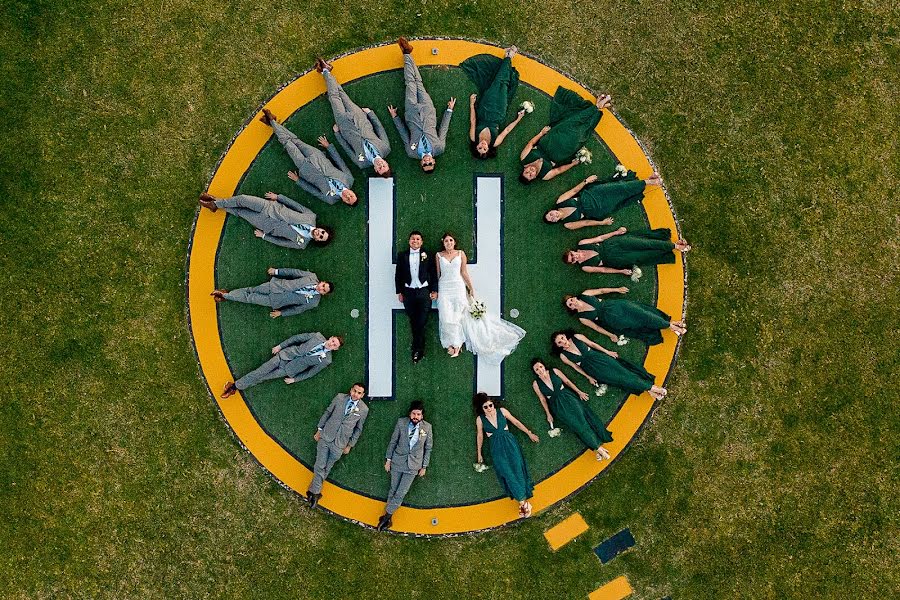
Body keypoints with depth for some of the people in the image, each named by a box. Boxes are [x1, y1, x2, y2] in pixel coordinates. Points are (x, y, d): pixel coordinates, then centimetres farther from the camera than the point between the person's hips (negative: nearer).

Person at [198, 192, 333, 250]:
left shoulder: (302, 244, -13)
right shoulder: (311, 217, -10)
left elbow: (281, 242, -6)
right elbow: (295, 204, -2)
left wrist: (263, 236, -3)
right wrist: (278, 197, -2)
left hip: (267, 226, -2)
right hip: (271, 207, 2)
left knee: (239, 212, -3)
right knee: (242, 199, -7)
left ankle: (216, 205, 21)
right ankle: (216, 203, 17)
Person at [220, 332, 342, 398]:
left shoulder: (326, 360, -6)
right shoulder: (318, 336, -2)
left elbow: (311, 372, 1)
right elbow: (297, 337, 6)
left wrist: (294, 379, 0)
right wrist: (280, 346, 4)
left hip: (288, 369, -1)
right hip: (285, 355, 1)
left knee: (261, 378, -10)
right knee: (260, 372, -8)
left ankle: (236, 386, -2)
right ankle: (235, 385, 0)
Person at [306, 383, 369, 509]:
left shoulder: (364, 409, -4)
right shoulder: (340, 398, -2)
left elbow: (358, 429, 6)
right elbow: (327, 412, 7)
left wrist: (350, 445, 7)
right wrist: (319, 429, 6)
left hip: (340, 444, 0)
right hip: (325, 437, 1)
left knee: (326, 469, 8)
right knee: (319, 466, -2)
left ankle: (313, 491, 22)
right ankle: (315, 493, 10)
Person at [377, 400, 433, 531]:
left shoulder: (427, 427, -8)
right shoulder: (401, 422, -9)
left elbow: (428, 448, 2)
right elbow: (393, 441, 1)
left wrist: (424, 467, 3)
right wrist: (388, 459, 3)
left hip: (413, 465, -1)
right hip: (397, 462, 1)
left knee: (401, 493, -2)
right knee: (393, 490, 9)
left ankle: (387, 515, 11)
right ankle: (388, 518, 21)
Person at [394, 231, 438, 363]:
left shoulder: (427, 255, 3)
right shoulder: (402, 255, 6)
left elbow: (434, 274, 5)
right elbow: (398, 275, 9)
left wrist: (434, 291, 0)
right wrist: (399, 292, 5)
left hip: (424, 292, -2)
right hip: (408, 293, 2)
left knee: (422, 322, -5)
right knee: (413, 323, 6)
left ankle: (417, 350, 4)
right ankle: (419, 349, 15)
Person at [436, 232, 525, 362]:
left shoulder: (460, 254, 4)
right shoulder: (439, 255, 5)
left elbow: (464, 272, 7)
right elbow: (437, 273, 9)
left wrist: (471, 288, 6)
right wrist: (435, 290, 8)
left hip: (458, 287, 0)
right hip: (444, 288, 0)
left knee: (458, 316, -1)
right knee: (446, 317, -7)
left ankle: (456, 344, 8)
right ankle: (451, 344, 4)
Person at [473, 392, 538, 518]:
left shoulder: (502, 411, 1)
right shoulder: (480, 419, 0)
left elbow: (516, 422, 10)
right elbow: (479, 436, 10)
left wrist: (529, 434, 13)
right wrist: (479, 454, 14)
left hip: (509, 443, 1)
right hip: (496, 448, -1)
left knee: (516, 468, -12)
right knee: (506, 472, -14)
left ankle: (522, 502, -9)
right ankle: (523, 501, -12)